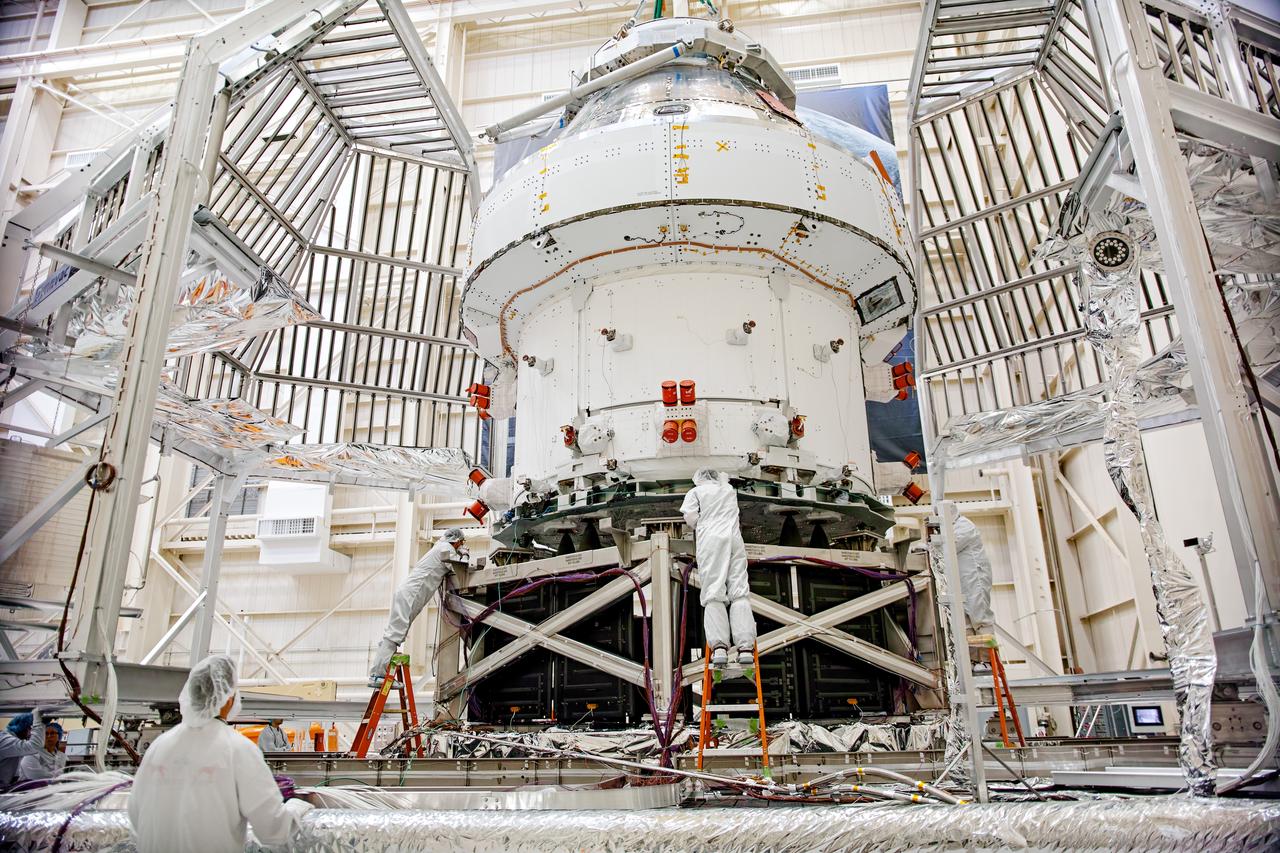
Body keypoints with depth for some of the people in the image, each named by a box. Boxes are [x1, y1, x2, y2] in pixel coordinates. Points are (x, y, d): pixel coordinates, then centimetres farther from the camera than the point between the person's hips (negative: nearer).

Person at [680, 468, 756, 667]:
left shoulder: (695, 491, 13)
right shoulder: (729, 489, 26)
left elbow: (690, 517, 1)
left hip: (709, 540, -2)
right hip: (734, 539, 3)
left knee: (713, 593, -8)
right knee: (739, 592, -4)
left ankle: (719, 646, -22)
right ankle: (745, 646, -17)